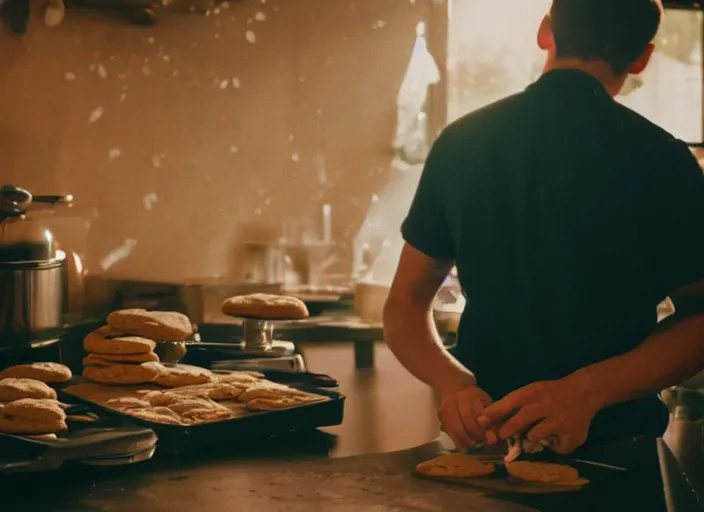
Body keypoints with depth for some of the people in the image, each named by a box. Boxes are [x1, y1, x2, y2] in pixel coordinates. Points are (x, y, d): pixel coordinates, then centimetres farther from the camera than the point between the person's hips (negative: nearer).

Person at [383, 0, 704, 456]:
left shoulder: (459, 143, 2)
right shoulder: (661, 159, -9)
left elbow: (405, 307, 4)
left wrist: (457, 384, -11)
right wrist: (590, 389, -16)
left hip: (485, 436, 3)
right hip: (617, 437, -3)